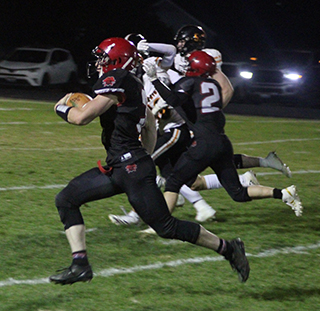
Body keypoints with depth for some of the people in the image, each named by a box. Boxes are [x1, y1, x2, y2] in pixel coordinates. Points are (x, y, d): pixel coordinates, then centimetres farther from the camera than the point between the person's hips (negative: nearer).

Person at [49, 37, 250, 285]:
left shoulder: (116, 81, -14)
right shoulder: (134, 84, 15)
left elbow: (82, 118, -18)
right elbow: (150, 127, 25)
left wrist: (61, 108, 2)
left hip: (132, 169, -10)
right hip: (117, 167, 10)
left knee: (167, 227, -4)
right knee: (66, 200, 6)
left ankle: (229, 249, 9)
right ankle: (80, 265, 3)